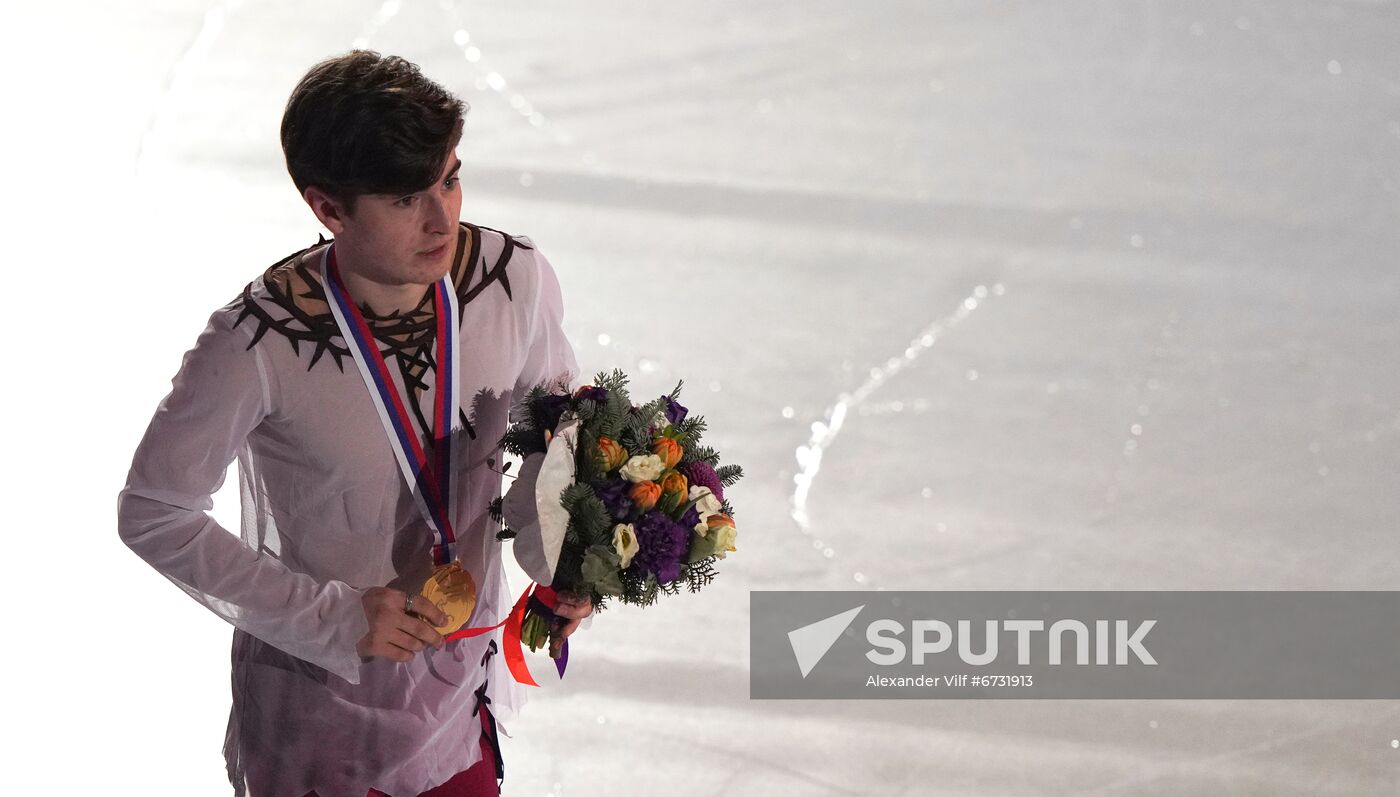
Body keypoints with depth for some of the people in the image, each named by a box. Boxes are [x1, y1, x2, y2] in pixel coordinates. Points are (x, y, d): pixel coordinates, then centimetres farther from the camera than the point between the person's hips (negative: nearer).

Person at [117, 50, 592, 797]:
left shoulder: (515, 278, -17)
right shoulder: (258, 344, -28)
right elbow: (153, 514, -16)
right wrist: (328, 614, -21)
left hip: (462, 679, 4)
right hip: (320, 696, -4)